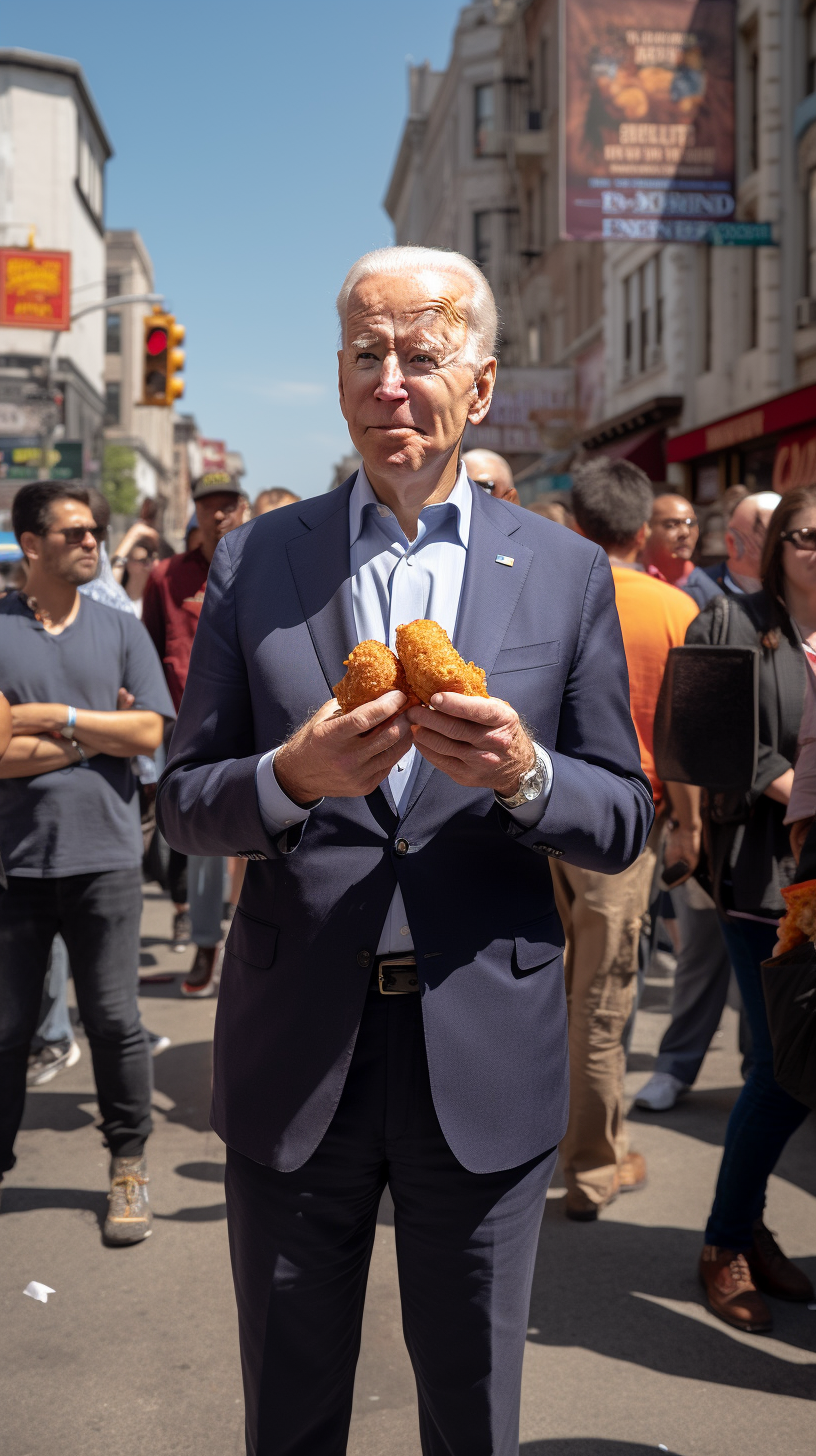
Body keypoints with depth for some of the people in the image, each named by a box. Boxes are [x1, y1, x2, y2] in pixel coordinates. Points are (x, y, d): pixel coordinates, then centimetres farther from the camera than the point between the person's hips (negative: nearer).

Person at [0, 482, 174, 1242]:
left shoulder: (120, 629, 7)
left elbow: (149, 732, -4)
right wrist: (94, 739, -8)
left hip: (103, 857, 1)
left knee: (114, 1022, 6)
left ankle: (128, 1166, 21)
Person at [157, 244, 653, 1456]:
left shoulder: (568, 573, 2)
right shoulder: (255, 562, 3)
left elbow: (625, 823, 3)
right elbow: (183, 804, 3)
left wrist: (525, 775, -18)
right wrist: (289, 776, -18)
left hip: (488, 1066, 0)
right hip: (293, 1055, 1)